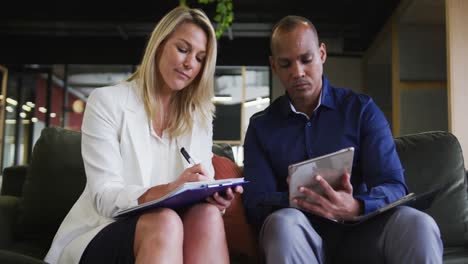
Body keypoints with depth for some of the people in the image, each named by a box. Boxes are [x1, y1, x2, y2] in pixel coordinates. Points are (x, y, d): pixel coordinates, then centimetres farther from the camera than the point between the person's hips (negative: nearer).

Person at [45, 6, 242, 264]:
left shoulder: (200, 117, 11)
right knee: (164, 222, -36)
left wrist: (214, 196, -22)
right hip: (101, 236, -3)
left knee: (207, 214, -30)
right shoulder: (107, 101, -3)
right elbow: (104, 198, -13)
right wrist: (167, 190, -31)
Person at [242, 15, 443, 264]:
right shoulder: (261, 126, 7)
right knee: (284, 222, -35)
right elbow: (255, 201, -3)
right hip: (302, 235, 0)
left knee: (418, 225, -31)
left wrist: (355, 207, -29)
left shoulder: (361, 109, 5)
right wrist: (298, 201, -26)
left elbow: (393, 187, -5)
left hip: (360, 230, 0)